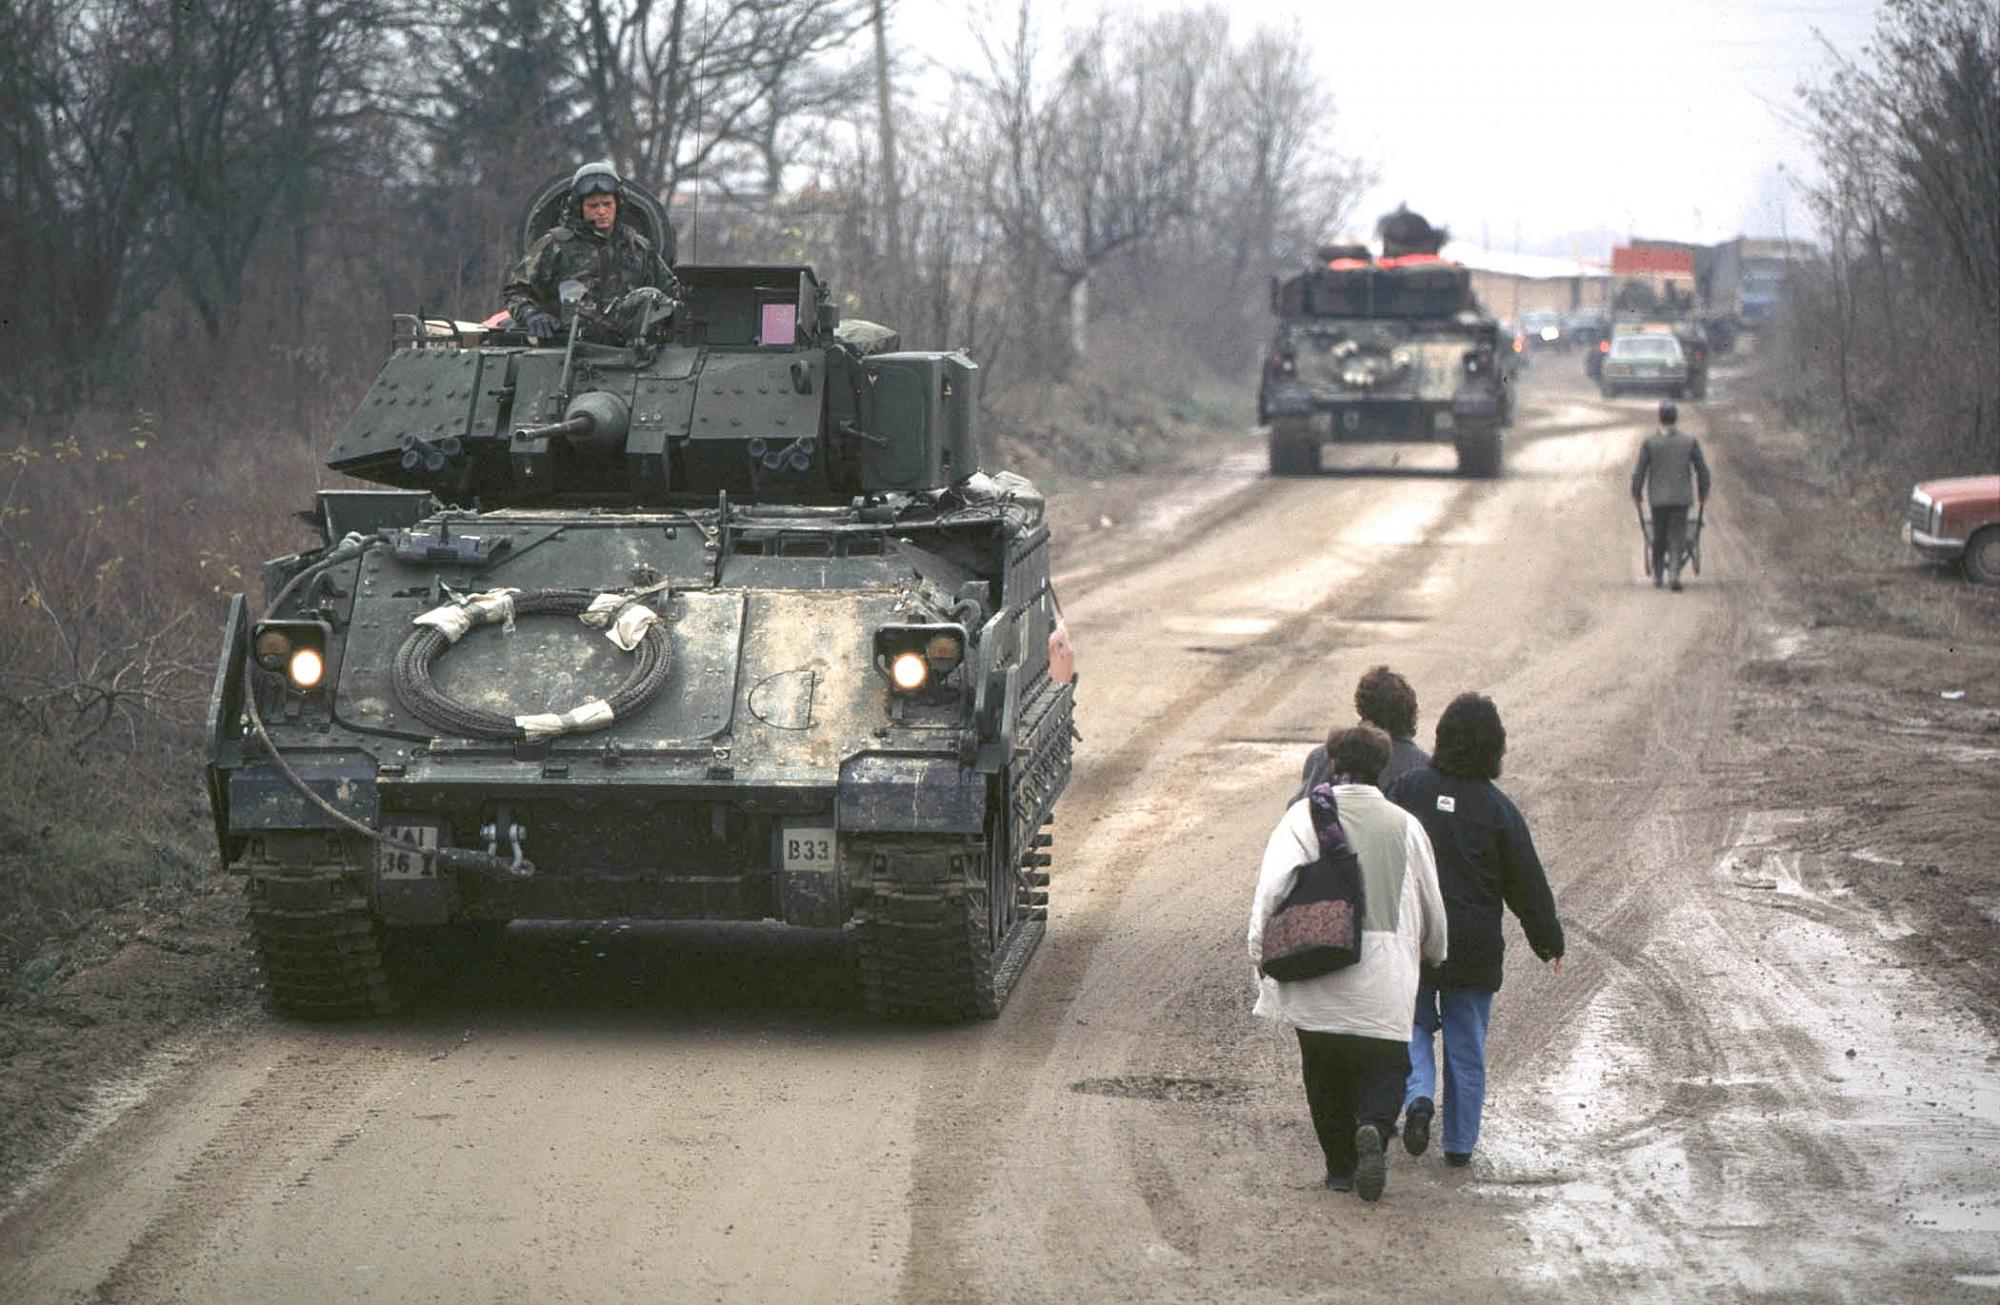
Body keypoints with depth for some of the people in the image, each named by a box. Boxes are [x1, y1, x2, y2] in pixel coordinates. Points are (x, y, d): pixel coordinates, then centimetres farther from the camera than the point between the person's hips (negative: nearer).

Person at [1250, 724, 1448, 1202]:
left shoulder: (1304, 815, 1)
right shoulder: (1404, 826, 6)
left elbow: (1272, 884, -9)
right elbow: (1432, 907, 14)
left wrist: (1261, 947, -2)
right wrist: (1434, 954, 32)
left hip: (1316, 973, 0)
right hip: (1383, 979, 0)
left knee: (1325, 1071, 14)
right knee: (1385, 1067, 6)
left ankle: (1341, 1164, 15)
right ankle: (1373, 1130, -22)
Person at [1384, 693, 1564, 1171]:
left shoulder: (1409, 789, -5)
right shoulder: (1497, 808, -8)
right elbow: (1527, 884, -1)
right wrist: (1549, 942, 11)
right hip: (1474, 948, 0)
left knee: (1414, 1027, 16)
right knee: (1466, 1045, 11)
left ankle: (1418, 1097, -12)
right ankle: (1459, 1144, 15)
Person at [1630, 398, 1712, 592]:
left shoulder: (1650, 442, -6)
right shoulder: (1690, 441, -2)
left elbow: (1639, 472, -4)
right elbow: (1702, 471, 3)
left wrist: (1635, 494, 10)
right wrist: (1704, 496, 15)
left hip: (1658, 498, 0)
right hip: (1681, 497, 0)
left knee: (1659, 538, 15)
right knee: (1677, 536, 2)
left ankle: (1657, 575, 24)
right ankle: (1675, 573, -18)